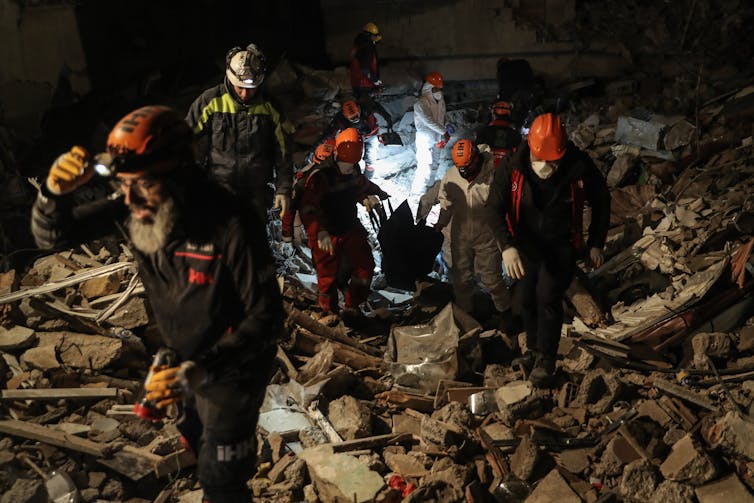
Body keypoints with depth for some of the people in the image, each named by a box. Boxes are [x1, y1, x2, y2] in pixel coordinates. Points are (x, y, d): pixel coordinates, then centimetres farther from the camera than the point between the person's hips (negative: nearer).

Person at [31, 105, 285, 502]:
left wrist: (199, 371, -36)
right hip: (186, 358, 6)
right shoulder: (137, 207, -18)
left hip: (231, 366, -6)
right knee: (198, 442, 30)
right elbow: (52, 234, -10)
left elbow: (265, 318, -28)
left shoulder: (230, 228, -35)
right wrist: (55, 190, -32)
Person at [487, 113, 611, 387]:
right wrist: (507, 247, -35)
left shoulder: (580, 168, -22)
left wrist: (596, 244, 0)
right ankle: (534, 349, 32)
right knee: (524, 298, 8)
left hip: (561, 244, -2)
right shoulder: (511, 167, -23)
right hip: (525, 242, 2)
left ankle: (546, 359, 4)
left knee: (548, 299, -13)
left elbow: (601, 203, -4)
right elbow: (495, 208, -20)